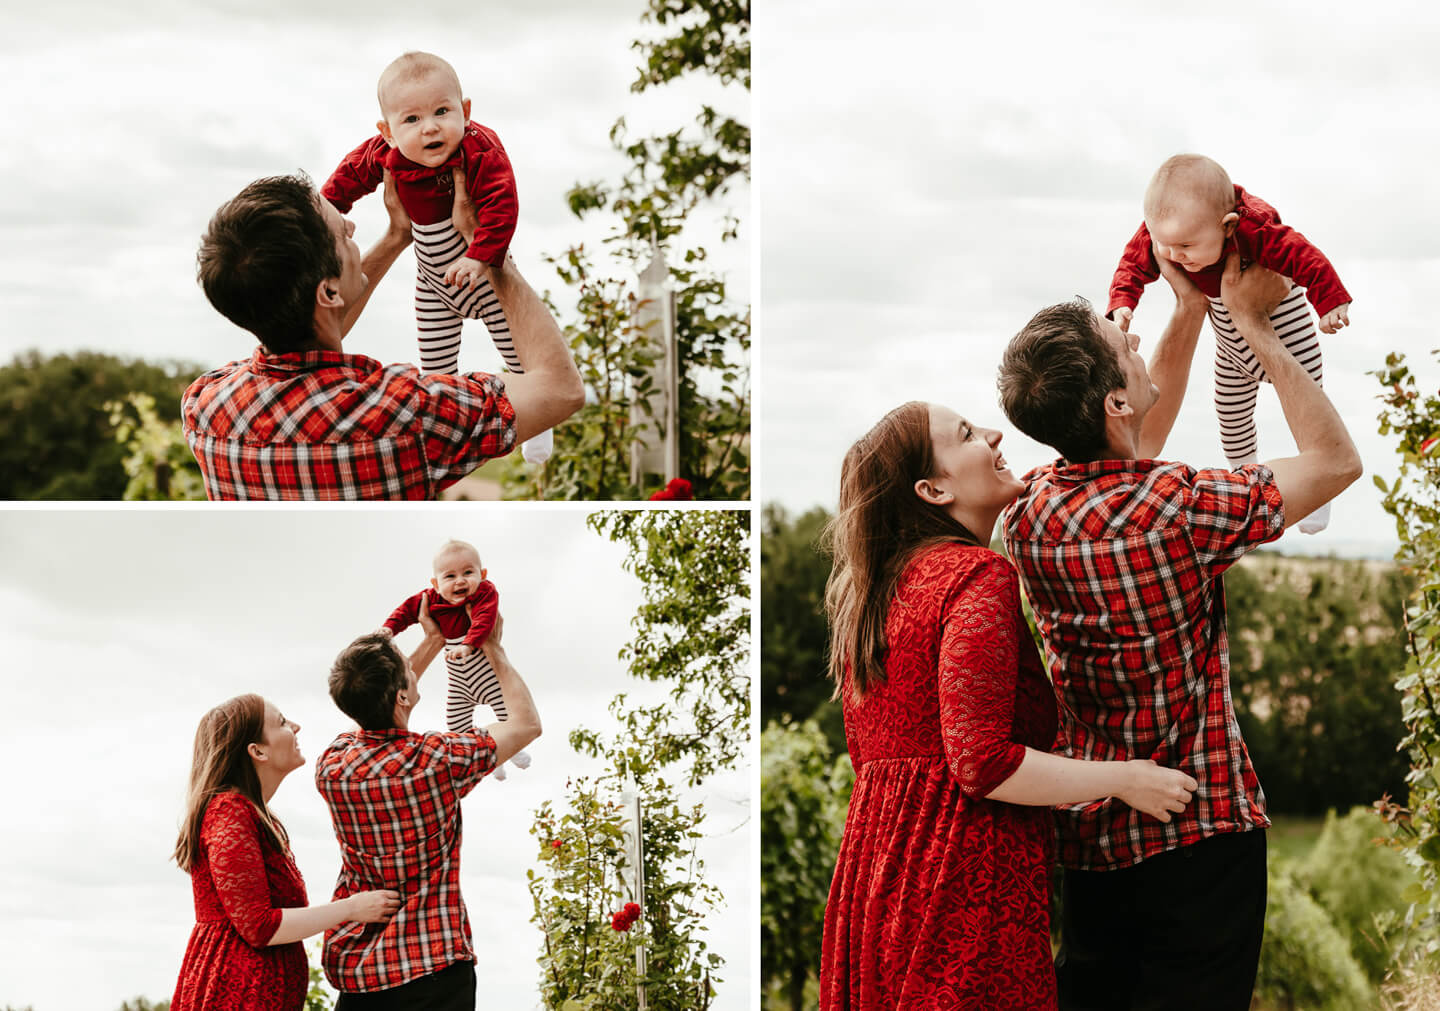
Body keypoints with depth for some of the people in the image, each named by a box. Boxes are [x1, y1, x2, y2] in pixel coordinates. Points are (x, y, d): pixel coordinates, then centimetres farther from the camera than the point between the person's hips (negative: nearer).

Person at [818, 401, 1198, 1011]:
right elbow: (981, 760, -19)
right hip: (965, 877, -9)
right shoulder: (978, 577, -12)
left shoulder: (870, 591, 15)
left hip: (874, 870, 9)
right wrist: (1124, 779, -11)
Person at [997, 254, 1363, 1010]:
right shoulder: (1175, 509, -23)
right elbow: (1335, 460, -9)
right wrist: (1254, 324, -3)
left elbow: (1129, 453, 21)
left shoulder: (1032, 509, -2)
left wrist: (1189, 312, 19)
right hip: (1198, 835, -7)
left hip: (1087, 836, 7)